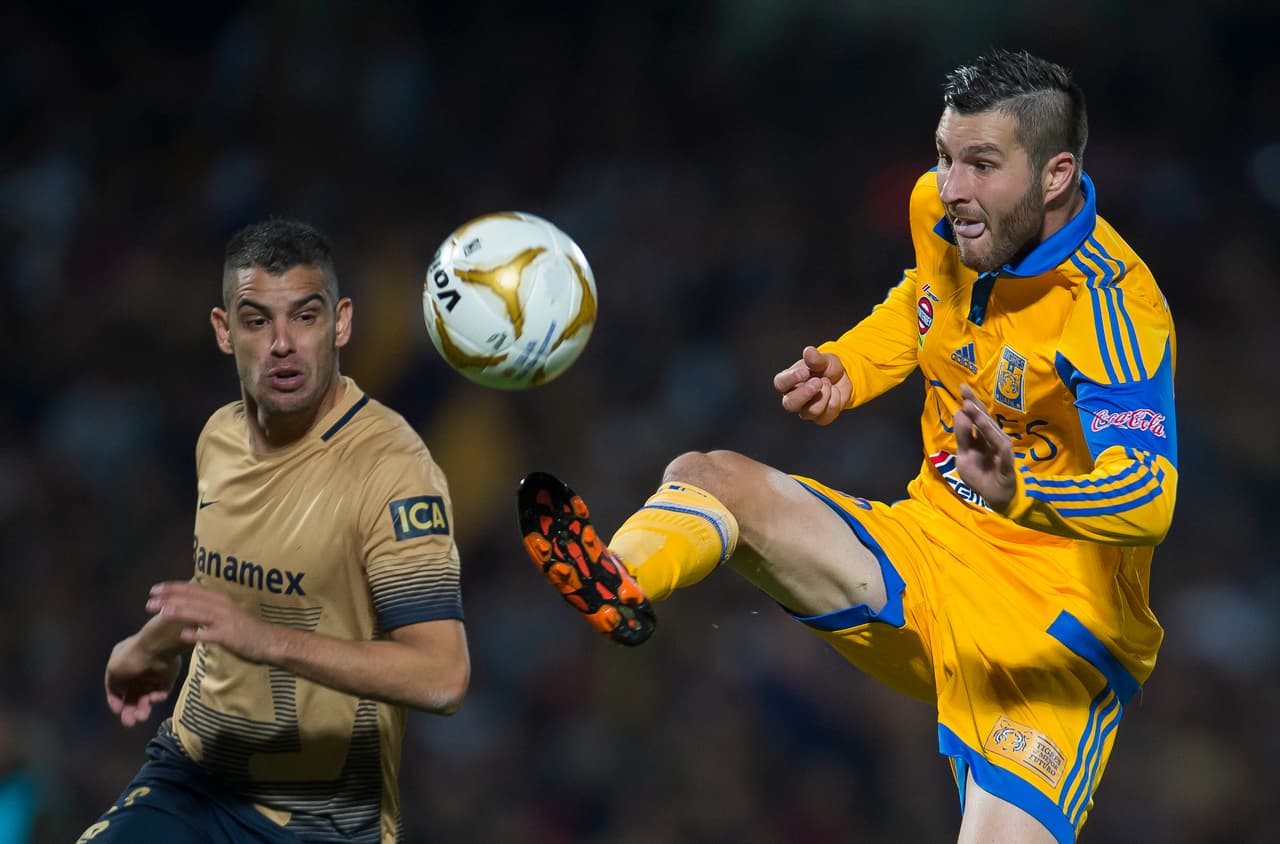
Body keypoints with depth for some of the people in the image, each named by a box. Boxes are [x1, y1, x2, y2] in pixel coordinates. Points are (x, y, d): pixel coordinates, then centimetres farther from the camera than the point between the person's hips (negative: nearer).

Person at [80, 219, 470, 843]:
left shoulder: (392, 467, -18)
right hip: (192, 778, 5)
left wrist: (269, 641, -36)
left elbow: (442, 678, -28)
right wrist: (156, 646, 11)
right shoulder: (219, 438, 6)